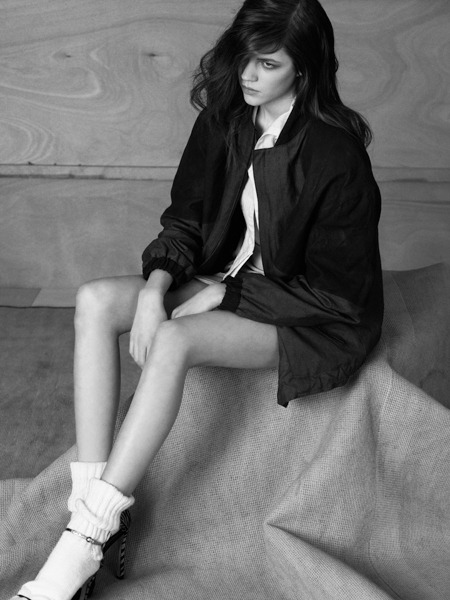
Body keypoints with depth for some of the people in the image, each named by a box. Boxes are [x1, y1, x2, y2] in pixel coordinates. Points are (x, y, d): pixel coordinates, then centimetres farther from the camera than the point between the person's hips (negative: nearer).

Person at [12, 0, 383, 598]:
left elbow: (335, 291, -18)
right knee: (95, 302, -15)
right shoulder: (225, 119, -1)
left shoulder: (335, 155, -21)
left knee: (172, 342, -34)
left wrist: (221, 295, -18)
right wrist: (158, 283, -17)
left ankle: (82, 547, -27)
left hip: (311, 320, -7)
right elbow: (187, 216, 4)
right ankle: (90, 500, -21)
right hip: (225, 280, 7)